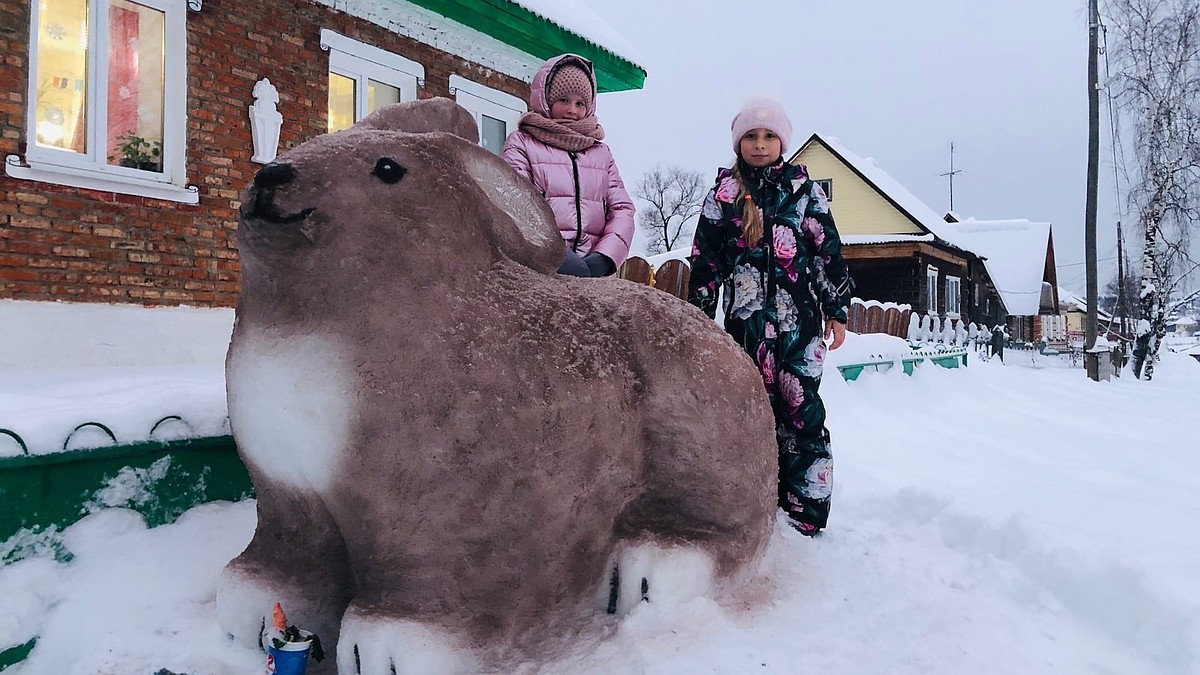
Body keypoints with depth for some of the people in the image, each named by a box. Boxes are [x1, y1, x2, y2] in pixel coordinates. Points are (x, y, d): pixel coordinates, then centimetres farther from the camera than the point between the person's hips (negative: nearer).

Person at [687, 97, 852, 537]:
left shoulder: (803, 189, 8)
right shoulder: (723, 194, 8)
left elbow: (828, 252, 8)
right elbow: (704, 261, 8)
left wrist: (836, 310, 5)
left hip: (799, 319, 0)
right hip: (746, 319, 1)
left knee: (801, 409, -3)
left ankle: (806, 515, 3)